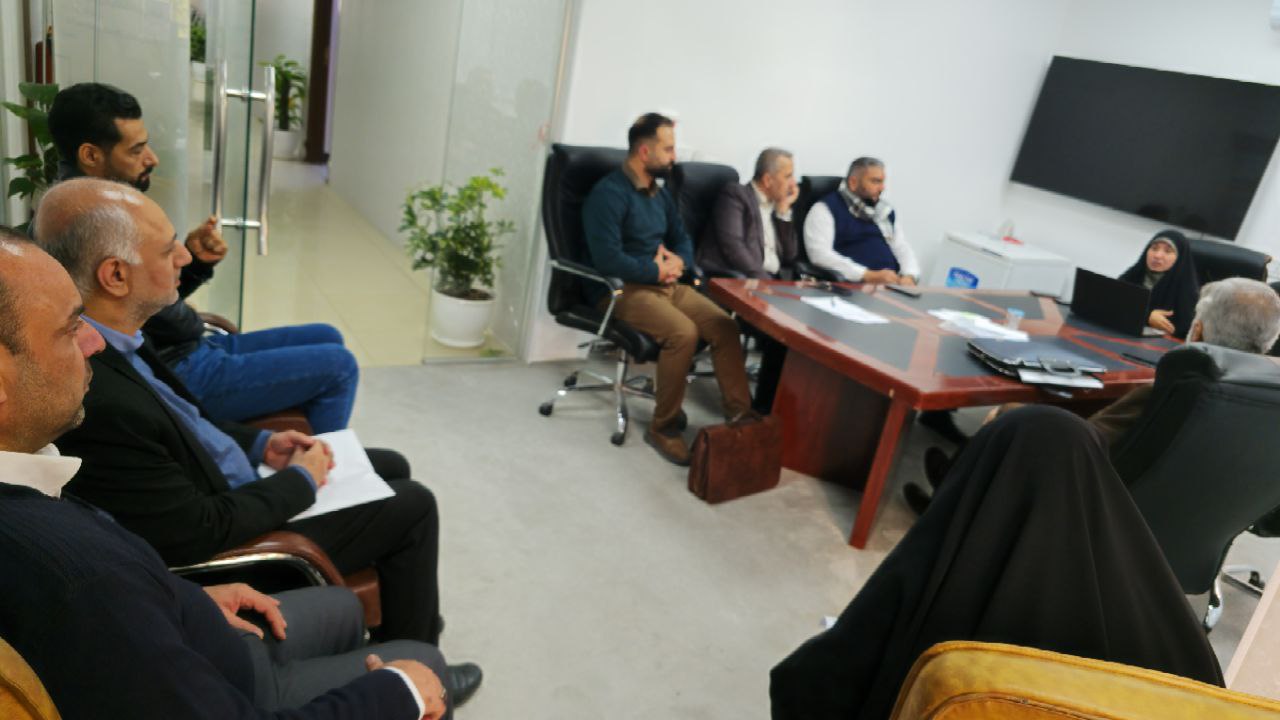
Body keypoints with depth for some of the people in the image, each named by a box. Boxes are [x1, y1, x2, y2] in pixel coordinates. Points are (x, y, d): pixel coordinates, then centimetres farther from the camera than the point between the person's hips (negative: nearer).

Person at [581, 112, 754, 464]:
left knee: (725, 326, -10)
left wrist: (678, 261, -2)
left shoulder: (660, 193, 15)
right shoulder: (609, 193, -13)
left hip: (665, 284, 8)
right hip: (623, 289, -8)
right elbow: (608, 259, -22)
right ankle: (664, 427, -16)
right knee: (683, 332, -31)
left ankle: (740, 412, -3)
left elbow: (682, 238, 23)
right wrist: (658, 270, -12)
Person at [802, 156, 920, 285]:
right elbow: (820, 254, -14)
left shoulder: (886, 210, 21)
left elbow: (903, 249, 20)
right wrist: (868, 275, -19)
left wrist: (909, 277, -3)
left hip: (891, 285, 6)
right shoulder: (825, 209, -1)